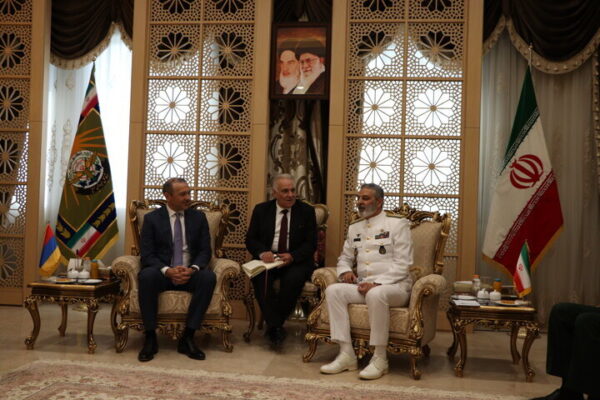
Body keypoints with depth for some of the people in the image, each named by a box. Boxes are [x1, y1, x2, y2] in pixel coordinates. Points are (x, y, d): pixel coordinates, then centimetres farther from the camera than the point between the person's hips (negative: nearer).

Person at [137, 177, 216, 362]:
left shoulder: (198, 217, 9)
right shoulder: (152, 218, 3)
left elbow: (205, 251, 4)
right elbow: (147, 254, -4)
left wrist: (193, 269, -18)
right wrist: (167, 270, -23)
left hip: (190, 273, 1)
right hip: (162, 272, -1)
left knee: (209, 277, -32)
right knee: (146, 276, -35)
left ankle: (187, 338, -25)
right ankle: (150, 338, -23)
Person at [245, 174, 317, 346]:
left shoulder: (306, 211, 5)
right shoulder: (261, 210, 8)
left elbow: (311, 244, 0)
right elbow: (250, 239, 6)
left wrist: (292, 256, -20)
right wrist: (262, 252, -17)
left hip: (295, 260, -1)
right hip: (267, 258, 1)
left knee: (293, 280, -33)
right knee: (259, 278, -31)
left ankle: (274, 326, -15)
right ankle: (275, 326, -22)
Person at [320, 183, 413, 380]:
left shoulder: (397, 224, -2)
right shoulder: (354, 227, 17)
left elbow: (402, 263, -10)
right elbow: (345, 257, 25)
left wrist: (377, 284, -20)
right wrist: (346, 271, 0)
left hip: (394, 286, -6)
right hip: (363, 286, 6)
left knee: (376, 295, -38)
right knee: (333, 290, -20)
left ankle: (379, 358, -25)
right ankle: (346, 354, -21)